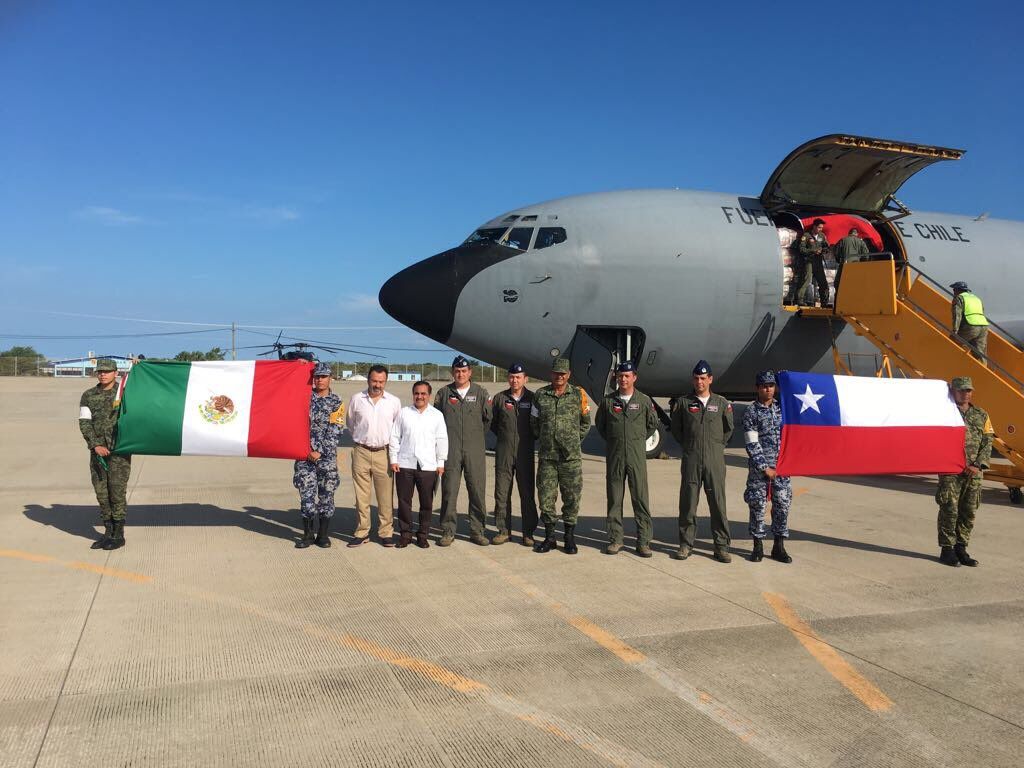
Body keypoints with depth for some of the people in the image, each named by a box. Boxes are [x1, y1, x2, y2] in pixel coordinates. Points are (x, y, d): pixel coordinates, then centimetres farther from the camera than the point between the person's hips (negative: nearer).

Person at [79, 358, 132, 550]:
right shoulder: (88, 396, 6)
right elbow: (84, 423, 1)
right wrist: (95, 445, -11)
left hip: (119, 450, -3)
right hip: (98, 451, 4)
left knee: (117, 491, -3)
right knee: (101, 492, 7)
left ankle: (119, 535, 6)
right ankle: (108, 532, 18)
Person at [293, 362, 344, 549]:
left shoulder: (337, 402, 1)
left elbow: (334, 431, -5)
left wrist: (319, 451, -11)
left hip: (327, 455, -1)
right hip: (305, 454, 1)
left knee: (326, 495, 4)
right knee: (306, 494, 1)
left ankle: (323, 534, 13)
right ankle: (307, 534, 11)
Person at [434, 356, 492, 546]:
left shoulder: (480, 393, 5)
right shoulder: (444, 393, 6)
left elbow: (488, 418, 12)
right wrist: (448, 436, 10)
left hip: (475, 450, 0)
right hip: (451, 450, 0)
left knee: (477, 490, 2)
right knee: (449, 491, 1)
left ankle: (477, 531, 12)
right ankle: (448, 531, 10)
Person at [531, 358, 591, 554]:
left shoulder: (578, 395, 3)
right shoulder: (540, 395, 6)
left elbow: (585, 423, 12)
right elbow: (534, 422, 14)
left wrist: (574, 441, 7)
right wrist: (544, 440, 10)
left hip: (571, 456, -1)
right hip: (547, 456, 1)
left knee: (571, 497, 2)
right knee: (546, 497, 4)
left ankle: (570, 538, 14)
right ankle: (549, 537, 16)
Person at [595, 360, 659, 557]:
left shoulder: (644, 401, 2)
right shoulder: (608, 401, 4)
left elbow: (652, 424, 15)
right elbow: (599, 423, 16)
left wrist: (637, 440, 11)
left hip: (637, 456, -1)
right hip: (614, 456, 1)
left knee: (641, 498, -1)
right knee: (614, 499, 5)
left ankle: (643, 541, 5)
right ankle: (615, 539, 14)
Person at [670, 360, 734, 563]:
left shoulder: (722, 403, 7)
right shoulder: (684, 402, 6)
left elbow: (728, 429, 17)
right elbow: (676, 428, 14)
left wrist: (717, 446, 11)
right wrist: (688, 445, 9)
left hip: (715, 460, 0)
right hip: (691, 460, 0)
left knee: (718, 504, 1)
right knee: (688, 503, 3)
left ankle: (722, 547, 9)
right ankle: (686, 544, 13)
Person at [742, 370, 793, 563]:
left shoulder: (782, 408, 9)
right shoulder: (751, 412, -3)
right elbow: (752, 444, -8)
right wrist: (764, 467, -12)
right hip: (759, 467, -3)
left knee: (782, 505, 4)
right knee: (757, 506, 1)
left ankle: (779, 546, 14)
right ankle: (758, 546, 13)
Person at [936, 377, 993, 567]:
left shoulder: (981, 416, 12)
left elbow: (987, 443, 9)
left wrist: (978, 465, -5)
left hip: (974, 472, 5)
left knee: (969, 512, 8)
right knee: (949, 510, -3)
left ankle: (961, 549, 19)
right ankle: (947, 550, 5)